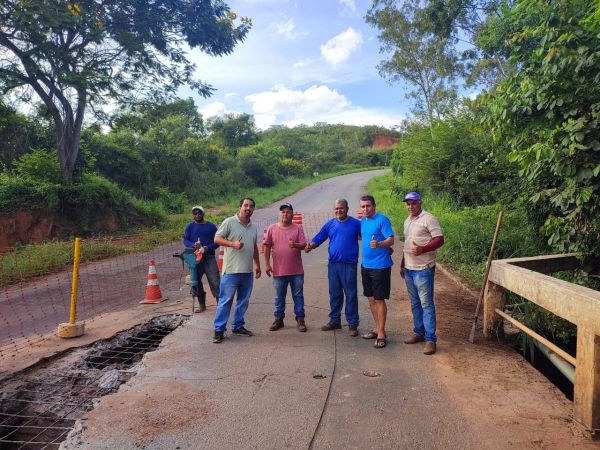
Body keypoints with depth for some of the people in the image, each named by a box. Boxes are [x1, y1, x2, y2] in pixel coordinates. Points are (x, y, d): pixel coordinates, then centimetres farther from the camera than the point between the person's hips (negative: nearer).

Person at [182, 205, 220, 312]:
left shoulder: (211, 226, 6)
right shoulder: (189, 226, 9)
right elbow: (185, 240, 2)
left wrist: (207, 248, -15)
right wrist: (194, 245, -20)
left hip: (209, 257, -2)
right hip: (195, 257, 2)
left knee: (215, 280, -10)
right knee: (196, 282, 7)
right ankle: (202, 305, 19)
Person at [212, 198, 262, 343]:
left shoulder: (253, 227, 16)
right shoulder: (229, 222, -5)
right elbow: (217, 239, -8)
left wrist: (258, 265, 23)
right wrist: (233, 244, -20)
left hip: (248, 271, 7)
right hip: (231, 271, -7)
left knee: (243, 301, 13)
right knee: (225, 301, -3)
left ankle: (238, 326, 25)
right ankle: (219, 330, 5)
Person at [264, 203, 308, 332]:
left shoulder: (297, 229, 1)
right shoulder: (272, 229, 2)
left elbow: (304, 245, -3)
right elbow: (267, 247, 4)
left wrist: (296, 245, -25)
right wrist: (267, 264, 1)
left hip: (296, 271, 0)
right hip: (279, 271, 0)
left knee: (298, 296, 8)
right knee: (279, 297, 12)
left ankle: (300, 320, 18)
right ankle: (278, 319, 26)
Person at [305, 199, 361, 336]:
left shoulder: (356, 224, -1)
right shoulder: (330, 224, 8)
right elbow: (318, 239, 6)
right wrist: (310, 245, -15)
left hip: (349, 265, -3)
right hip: (333, 264, 4)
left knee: (351, 295, 1)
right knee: (334, 294, 13)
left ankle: (353, 324, 11)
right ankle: (334, 320, 25)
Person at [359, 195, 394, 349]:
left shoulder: (382, 220, -13)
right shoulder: (363, 220, 10)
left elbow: (391, 240, -20)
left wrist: (379, 244, -36)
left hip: (380, 266, -8)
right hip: (366, 265, 8)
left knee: (379, 300, -2)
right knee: (371, 299, 14)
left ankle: (381, 333, 8)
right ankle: (377, 328, 28)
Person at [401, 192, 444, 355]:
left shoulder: (428, 219, -10)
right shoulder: (407, 221, 15)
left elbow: (440, 239, -15)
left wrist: (422, 249, -29)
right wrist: (402, 264, 21)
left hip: (423, 269, -8)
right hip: (409, 269, 8)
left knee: (426, 304, -5)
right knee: (415, 303, 15)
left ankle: (430, 339, 2)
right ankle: (419, 332, 27)